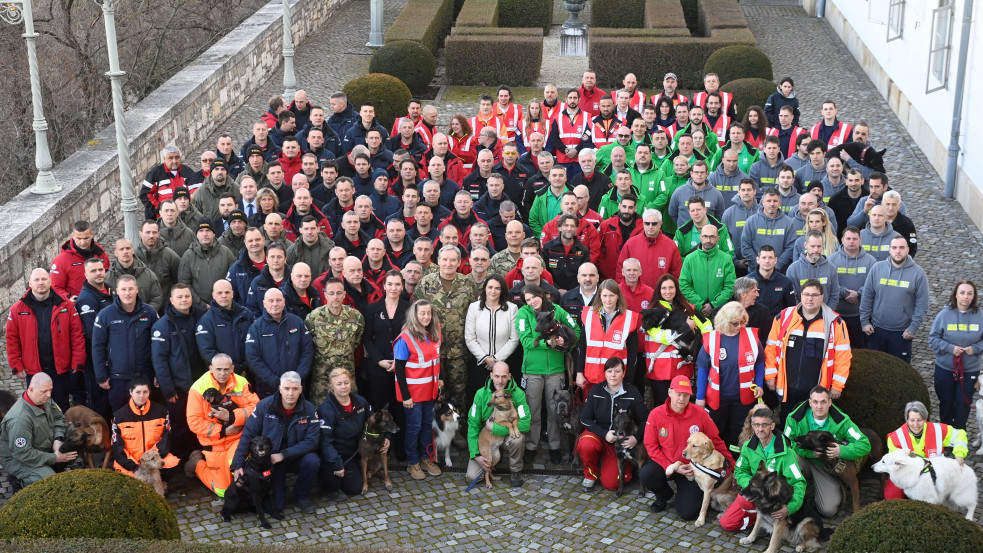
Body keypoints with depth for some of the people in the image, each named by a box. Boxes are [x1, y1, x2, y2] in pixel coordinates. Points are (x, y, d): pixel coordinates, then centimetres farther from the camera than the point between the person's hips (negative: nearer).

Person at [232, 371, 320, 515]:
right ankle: (277, 504, 15)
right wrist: (237, 464, -16)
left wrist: (283, 455, -25)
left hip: (296, 457, 2)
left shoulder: (309, 409, -10)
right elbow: (248, 434, -9)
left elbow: (311, 441, -16)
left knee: (312, 461, -31)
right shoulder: (265, 406, -11)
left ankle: (301, 496, -3)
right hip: (269, 458, -2)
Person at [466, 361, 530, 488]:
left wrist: (494, 428, -25)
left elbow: (525, 424, -25)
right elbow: (473, 425, -6)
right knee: (472, 476, -15)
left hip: (507, 437, -2)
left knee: (517, 438, -37)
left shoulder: (517, 394, -15)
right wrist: (476, 454, -15)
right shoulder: (481, 394, -9)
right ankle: (493, 461, 18)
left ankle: (515, 471, -7)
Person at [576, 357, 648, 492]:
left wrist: (637, 438, -19)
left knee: (611, 483, -14)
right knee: (585, 445, -36)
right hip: (598, 434, 1)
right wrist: (604, 434, -19)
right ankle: (591, 474, -4)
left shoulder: (632, 393, -8)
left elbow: (645, 421, -1)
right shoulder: (596, 390, -5)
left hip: (623, 440, -1)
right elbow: (585, 418, -5)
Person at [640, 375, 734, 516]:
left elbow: (715, 442, 1)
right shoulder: (656, 415, -10)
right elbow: (651, 446, -8)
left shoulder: (700, 414, -10)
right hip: (665, 465, 1)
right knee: (645, 475, -32)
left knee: (688, 512, -14)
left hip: (691, 468, -1)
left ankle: (686, 493, 25)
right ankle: (664, 495, 6)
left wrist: (730, 465, -2)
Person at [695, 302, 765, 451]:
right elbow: (702, 369, -4)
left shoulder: (751, 336, -7)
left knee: (738, 433, 14)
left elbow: (760, 361, 7)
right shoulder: (711, 339, -10)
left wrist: (759, 385, -3)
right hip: (717, 397, -1)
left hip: (743, 396, 1)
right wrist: (700, 397, -3)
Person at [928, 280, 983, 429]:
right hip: (945, 368, 0)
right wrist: (949, 348, -19)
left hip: (970, 369, 0)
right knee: (946, 402, 14)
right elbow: (933, 339, -6)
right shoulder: (944, 314, -9)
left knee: (963, 403, 6)